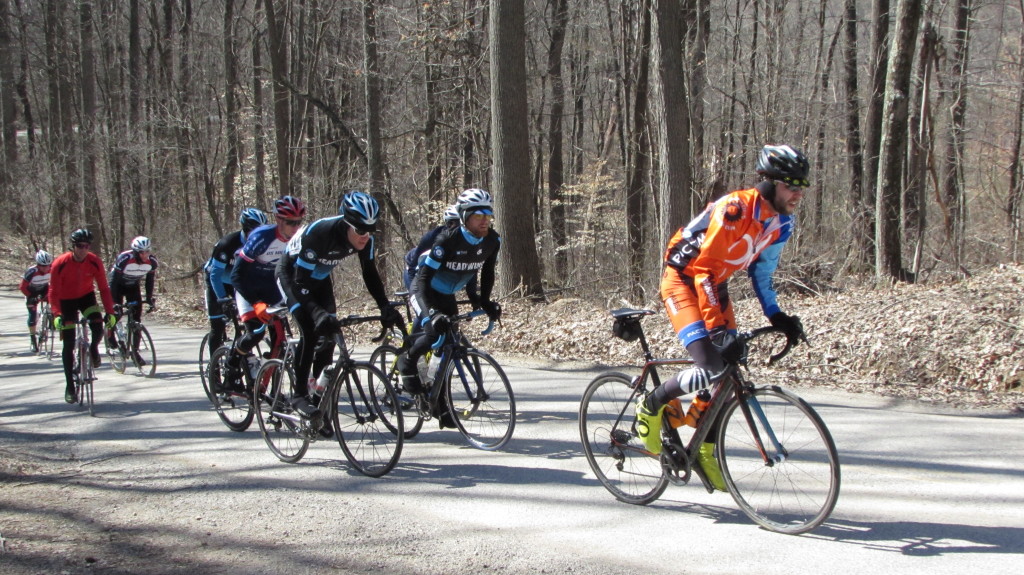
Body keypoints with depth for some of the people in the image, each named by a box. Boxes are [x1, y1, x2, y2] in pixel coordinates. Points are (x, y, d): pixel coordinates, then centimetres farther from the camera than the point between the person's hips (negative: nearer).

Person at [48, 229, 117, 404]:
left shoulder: (95, 262, -20)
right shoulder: (60, 263, -26)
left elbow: (103, 288, -15)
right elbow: (53, 292, -24)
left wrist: (110, 312, -22)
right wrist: (57, 315, -37)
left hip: (86, 297, 2)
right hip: (66, 301, -2)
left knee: (98, 327, -25)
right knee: (68, 344, -5)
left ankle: (93, 348, 12)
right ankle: (69, 387, 4)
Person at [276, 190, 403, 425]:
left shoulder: (365, 239, -24)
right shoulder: (318, 233, -40)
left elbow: (370, 274, -13)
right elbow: (299, 282, -39)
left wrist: (386, 307, -26)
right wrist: (318, 313, -51)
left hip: (319, 278, 6)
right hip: (292, 274, -5)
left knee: (328, 337, -5)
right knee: (310, 331, -23)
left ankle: (318, 398, 7)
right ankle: (300, 395, -11)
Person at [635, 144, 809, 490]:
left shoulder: (781, 223, -4)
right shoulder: (734, 210, -30)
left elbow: (761, 271, 10)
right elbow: (704, 271, -31)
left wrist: (776, 315, -1)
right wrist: (717, 328, -36)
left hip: (714, 285, 8)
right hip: (683, 280, -8)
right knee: (710, 369, -23)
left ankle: (706, 450, 21)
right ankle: (651, 405, 3)